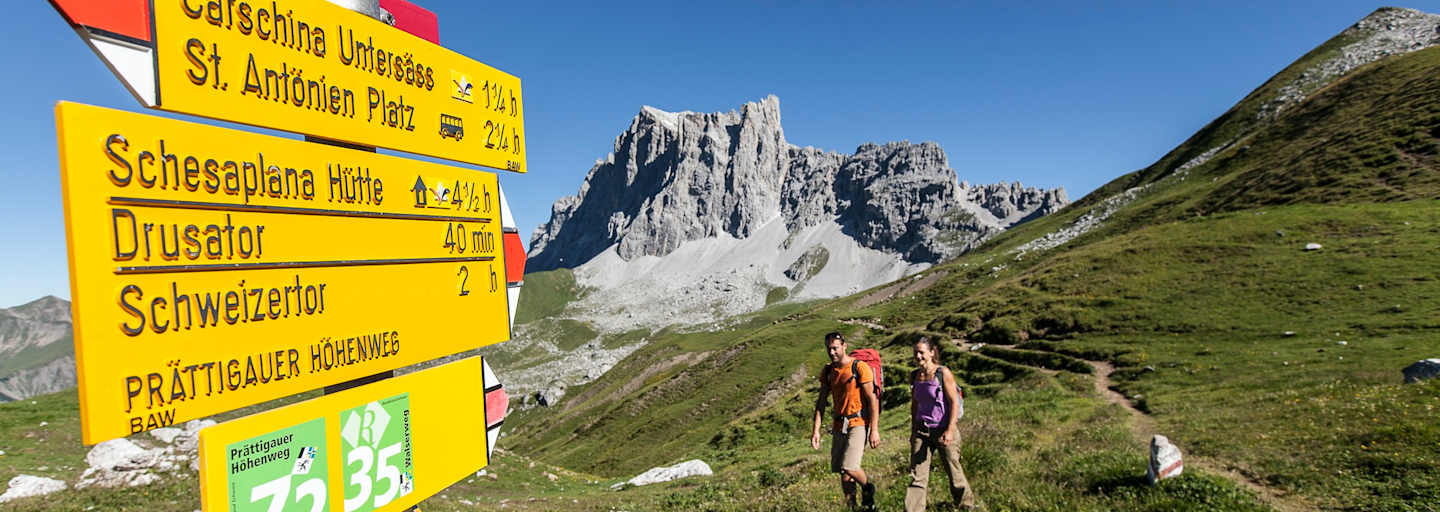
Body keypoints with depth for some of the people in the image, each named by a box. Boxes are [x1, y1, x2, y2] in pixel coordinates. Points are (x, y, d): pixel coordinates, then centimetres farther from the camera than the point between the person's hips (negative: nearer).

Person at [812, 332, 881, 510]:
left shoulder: (860, 368, -11)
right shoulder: (827, 371, 7)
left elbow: (872, 399, -11)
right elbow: (821, 401, 9)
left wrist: (874, 430, -14)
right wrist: (816, 430, 2)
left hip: (858, 423, -6)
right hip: (839, 426, 6)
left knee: (849, 467, -17)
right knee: (842, 472, 7)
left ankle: (868, 488, 14)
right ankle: (852, 506, 22)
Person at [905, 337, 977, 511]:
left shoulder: (943, 373, -9)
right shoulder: (914, 376, 6)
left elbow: (954, 402, -12)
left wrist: (950, 430, -19)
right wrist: (913, 430, 18)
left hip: (942, 430, -4)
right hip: (922, 430, 4)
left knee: (954, 473, 10)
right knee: (917, 475, -4)